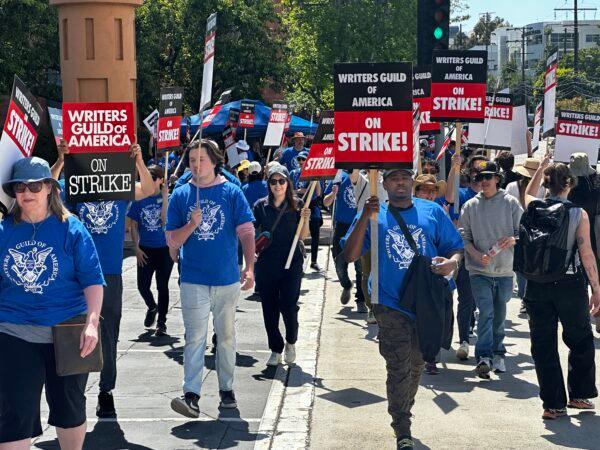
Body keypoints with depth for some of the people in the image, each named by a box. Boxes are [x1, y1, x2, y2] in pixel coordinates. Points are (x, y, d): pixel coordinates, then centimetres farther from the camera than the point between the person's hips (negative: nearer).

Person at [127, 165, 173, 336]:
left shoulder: (167, 198, -4)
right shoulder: (139, 199, 2)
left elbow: (165, 220, -18)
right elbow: (133, 225, 5)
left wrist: (165, 198, -20)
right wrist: (137, 248, -2)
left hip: (164, 249, -2)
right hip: (145, 250, 2)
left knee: (162, 286, 4)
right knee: (142, 285, 1)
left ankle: (161, 322, 16)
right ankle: (152, 307, 33)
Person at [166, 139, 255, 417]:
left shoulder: (231, 192, -1)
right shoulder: (181, 195, 2)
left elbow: (246, 232, -5)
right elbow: (172, 241, 2)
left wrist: (250, 268, -16)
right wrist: (192, 224, -16)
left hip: (227, 279, 1)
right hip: (193, 281, 0)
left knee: (226, 336, 13)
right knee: (195, 337, -6)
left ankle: (226, 389, 25)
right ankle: (191, 394, -8)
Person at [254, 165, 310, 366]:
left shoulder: (296, 205, 2)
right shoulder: (261, 205, 3)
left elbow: (303, 236, 1)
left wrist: (305, 220, -16)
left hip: (291, 263, -1)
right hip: (266, 264, 1)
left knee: (288, 306, -6)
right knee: (269, 308, 5)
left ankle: (290, 342, 21)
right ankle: (276, 350, 19)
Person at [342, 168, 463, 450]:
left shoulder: (433, 212, 5)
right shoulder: (373, 215, 2)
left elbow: (456, 248, 7)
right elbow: (350, 255, -7)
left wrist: (452, 262, -17)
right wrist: (364, 218, -18)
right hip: (391, 303, -3)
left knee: (416, 365, 17)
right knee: (399, 367, -11)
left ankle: (402, 414, 37)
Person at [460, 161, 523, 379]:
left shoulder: (511, 203, 3)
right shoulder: (470, 206, 4)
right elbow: (465, 237, 4)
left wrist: (513, 240, -18)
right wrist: (477, 255, -13)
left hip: (504, 270, 1)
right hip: (479, 271, -1)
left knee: (500, 315, 12)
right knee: (486, 312, -14)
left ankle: (497, 354, 27)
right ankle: (484, 357, -19)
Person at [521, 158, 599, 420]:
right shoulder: (578, 214, -7)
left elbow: (529, 193, 25)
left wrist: (542, 167, 33)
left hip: (538, 285, 2)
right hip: (569, 283, -2)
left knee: (544, 345, 8)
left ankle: (553, 404, 10)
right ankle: (579, 395, 23)